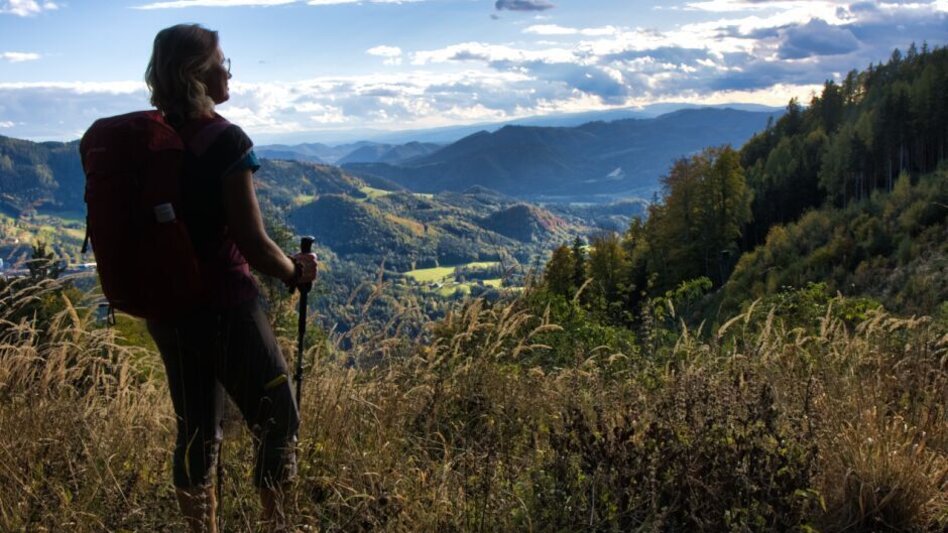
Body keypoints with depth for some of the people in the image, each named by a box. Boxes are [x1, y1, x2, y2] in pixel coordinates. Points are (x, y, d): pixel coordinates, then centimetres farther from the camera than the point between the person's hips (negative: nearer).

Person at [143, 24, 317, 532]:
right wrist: (296, 271, 0)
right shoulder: (225, 140, -16)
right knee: (279, 421, 7)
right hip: (223, 308, -7)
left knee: (195, 432, 17)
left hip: (166, 308, 7)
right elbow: (253, 245, -18)